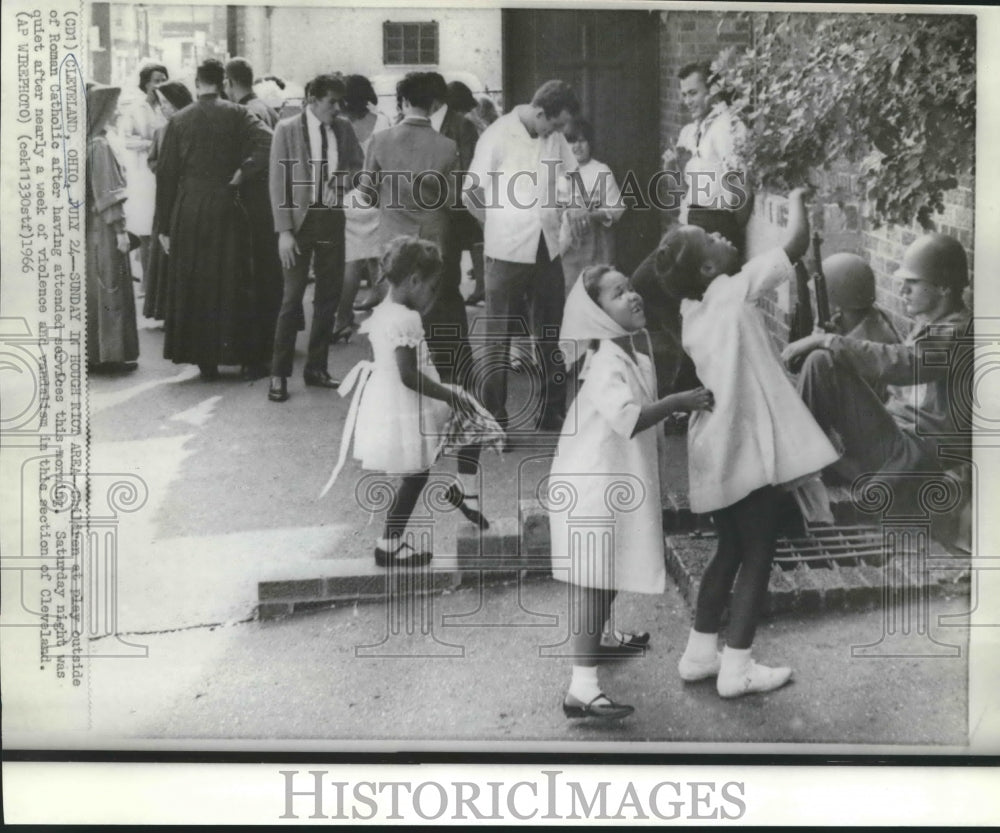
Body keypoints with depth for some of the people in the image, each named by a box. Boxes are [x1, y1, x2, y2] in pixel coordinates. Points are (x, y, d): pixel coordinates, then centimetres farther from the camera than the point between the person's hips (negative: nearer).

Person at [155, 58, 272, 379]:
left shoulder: (178, 120, 3)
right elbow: (266, 140, -20)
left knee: (190, 285, 9)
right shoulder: (236, 114, -2)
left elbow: (165, 173, 3)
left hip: (187, 211, 1)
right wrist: (242, 172, -8)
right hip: (225, 207, -1)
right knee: (229, 284, 7)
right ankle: (229, 350, 9)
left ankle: (203, 359, 10)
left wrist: (165, 225, 8)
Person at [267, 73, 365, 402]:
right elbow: (278, 181, -7)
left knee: (329, 297, 9)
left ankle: (316, 368, 21)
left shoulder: (343, 129, 6)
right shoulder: (287, 129, -6)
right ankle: (279, 374, 3)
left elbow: (358, 163, 20)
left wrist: (345, 180, -4)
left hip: (332, 219, 5)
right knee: (292, 298, -5)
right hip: (301, 219, -4)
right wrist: (284, 230, -13)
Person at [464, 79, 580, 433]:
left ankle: (553, 414, 23)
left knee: (551, 334, 12)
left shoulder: (554, 139, 6)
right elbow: (471, 193, -7)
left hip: (547, 248, 6)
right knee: (500, 338, 3)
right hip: (508, 251, -5)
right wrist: (496, 226, 3)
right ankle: (494, 420, 11)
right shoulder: (498, 136, -11)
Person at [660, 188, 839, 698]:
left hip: (717, 449, 8)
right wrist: (796, 197, 5)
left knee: (730, 551, 19)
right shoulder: (733, 291, -11)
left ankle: (700, 653, 23)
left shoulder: (692, 311, 11)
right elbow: (797, 241, -11)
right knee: (758, 555, 1)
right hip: (747, 446, -8)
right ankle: (736, 669, 2)